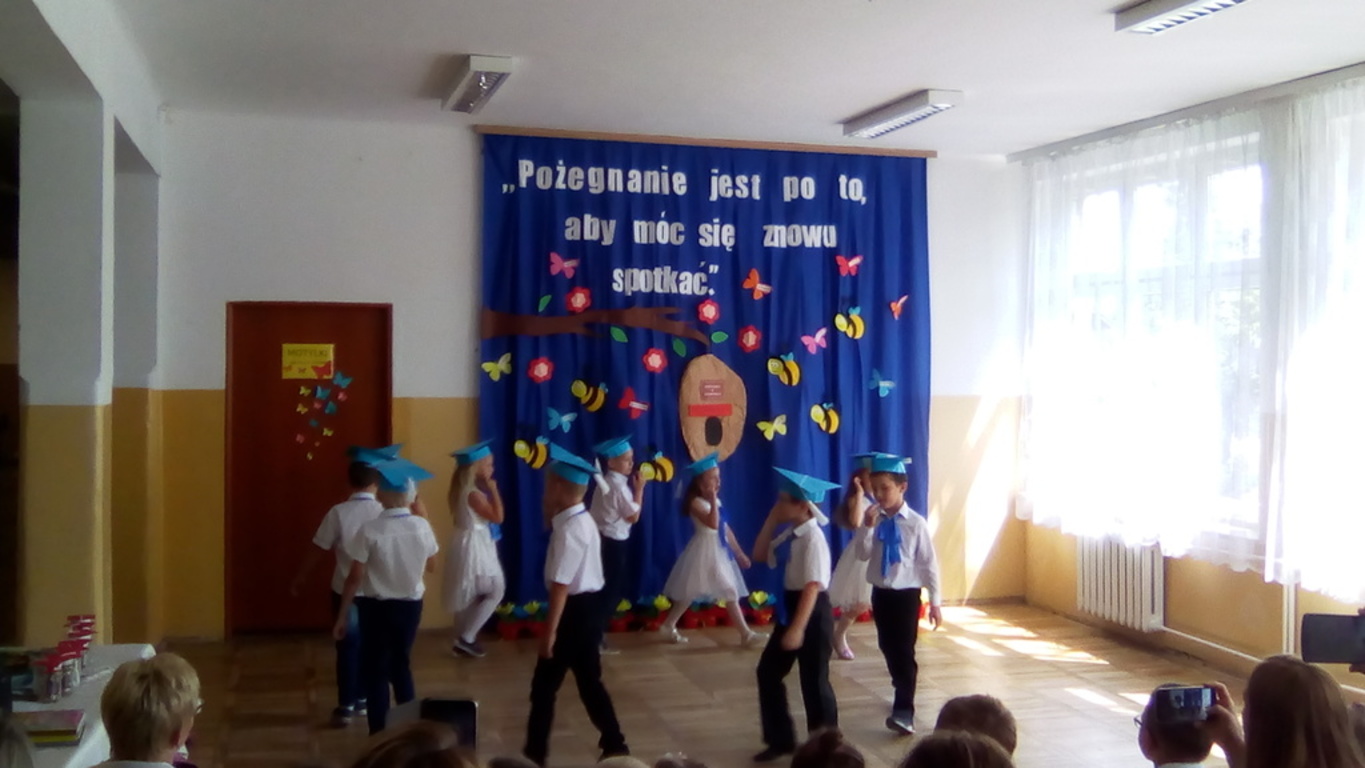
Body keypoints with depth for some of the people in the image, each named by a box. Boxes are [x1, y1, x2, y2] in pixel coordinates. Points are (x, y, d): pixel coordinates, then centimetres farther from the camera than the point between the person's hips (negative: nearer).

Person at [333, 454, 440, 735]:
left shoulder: (370, 530, -18)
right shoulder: (422, 526, -8)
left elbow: (355, 578, -14)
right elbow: (430, 566, 6)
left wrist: (341, 616, -5)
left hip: (377, 607, -4)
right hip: (410, 605, 4)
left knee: (375, 671, 8)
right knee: (401, 665, 22)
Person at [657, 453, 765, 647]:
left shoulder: (714, 501, 10)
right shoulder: (696, 502, -17)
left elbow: (725, 527, 15)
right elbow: (713, 524, -32)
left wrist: (739, 552, 16)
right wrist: (713, 500, -27)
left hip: (719, 550, 9)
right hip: (705, 551, -9)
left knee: (731, 593, 7)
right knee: (690, 593, -1)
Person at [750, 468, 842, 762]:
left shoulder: (813, 538, -22)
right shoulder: (791, 534, 6)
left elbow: (812, 587, -26)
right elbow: (759, 555, 12)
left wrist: (797, 628, -27)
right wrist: (771, 520, 2)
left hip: (813, 612, -9)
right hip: (791, 608, 9)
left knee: (814, 681, 3)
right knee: (768, 672, 13)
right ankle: (780, 740, 27)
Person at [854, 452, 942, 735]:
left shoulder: (915, 523, -12)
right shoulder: (875, 520, -1)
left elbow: (929, 563, -8)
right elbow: (863, 553, -8)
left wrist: (935, 601, -6)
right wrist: (868, 527, -21)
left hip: (906, 594, -5)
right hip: (880, 593, 5)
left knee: (904, 651, -7)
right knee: (887, 647, 18)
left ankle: (904, 711, -5)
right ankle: (902, 689, 40)